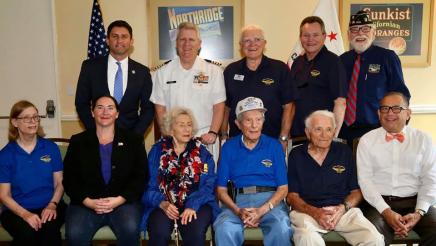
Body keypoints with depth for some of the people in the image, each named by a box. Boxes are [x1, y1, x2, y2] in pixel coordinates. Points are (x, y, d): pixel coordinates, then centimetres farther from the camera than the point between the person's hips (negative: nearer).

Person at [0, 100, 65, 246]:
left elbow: (59, 183, 7)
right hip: (17, 209, 0)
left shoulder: (51, 148, 5)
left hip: (49, 206, 1)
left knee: (50, 229, -32)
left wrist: (52, 204, -12)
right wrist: (25, 214, -17)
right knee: (28, 232, -32)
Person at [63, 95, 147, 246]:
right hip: (86, 203, 1)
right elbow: (69, 179, 5)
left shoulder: (133, 140, 9)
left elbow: (141, 177, 2)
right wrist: (88, 202, -11)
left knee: (130, 230, -29)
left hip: (124, 202, 0)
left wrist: (119, 200, -12)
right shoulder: (78, 141, 11)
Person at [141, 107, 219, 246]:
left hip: (196, 204, 0)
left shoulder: (202, 153, 10)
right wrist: (163, 203, -17)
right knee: (160, 233, -30)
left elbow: (208, 185, -1)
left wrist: (193, 206, -19)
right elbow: (150, 185, 3)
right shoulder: (157, 151, 10)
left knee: (196, 232, -29)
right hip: (164, 205, 0)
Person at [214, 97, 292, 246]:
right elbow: (221, 189, 7)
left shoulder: (274, 145, 8)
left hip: (270, 200, 0)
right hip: (238, 200, 0)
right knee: (224, 228, -32)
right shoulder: (229, 147, 9)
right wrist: (237, 210, -11)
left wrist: (261, 211, -11)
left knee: (282, 228, -32)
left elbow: (283, 188, 4)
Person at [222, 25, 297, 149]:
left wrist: (283, 138, -7)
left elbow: (287, 107, -2)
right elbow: (225, 107, 11)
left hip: (271, 140, -2)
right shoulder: (231, 71, 8)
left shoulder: (280, 69, 0)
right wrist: (224, 135, 5)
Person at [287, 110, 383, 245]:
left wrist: (344, 207, -9)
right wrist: (315, 212, -13)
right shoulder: (296, 155, 8)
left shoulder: (344, 151, 12)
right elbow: (292, 196, 4)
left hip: (343, 210, 3)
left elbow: (356, 191, 12)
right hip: (307, 211, -3)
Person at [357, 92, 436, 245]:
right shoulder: (367, 140, 5)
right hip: (380, 202, -2)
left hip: (415, 201, 2)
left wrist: (419, 212, -10)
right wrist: (386, 211, -13)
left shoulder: (423, 139, 8)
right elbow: (365, 179, -1)